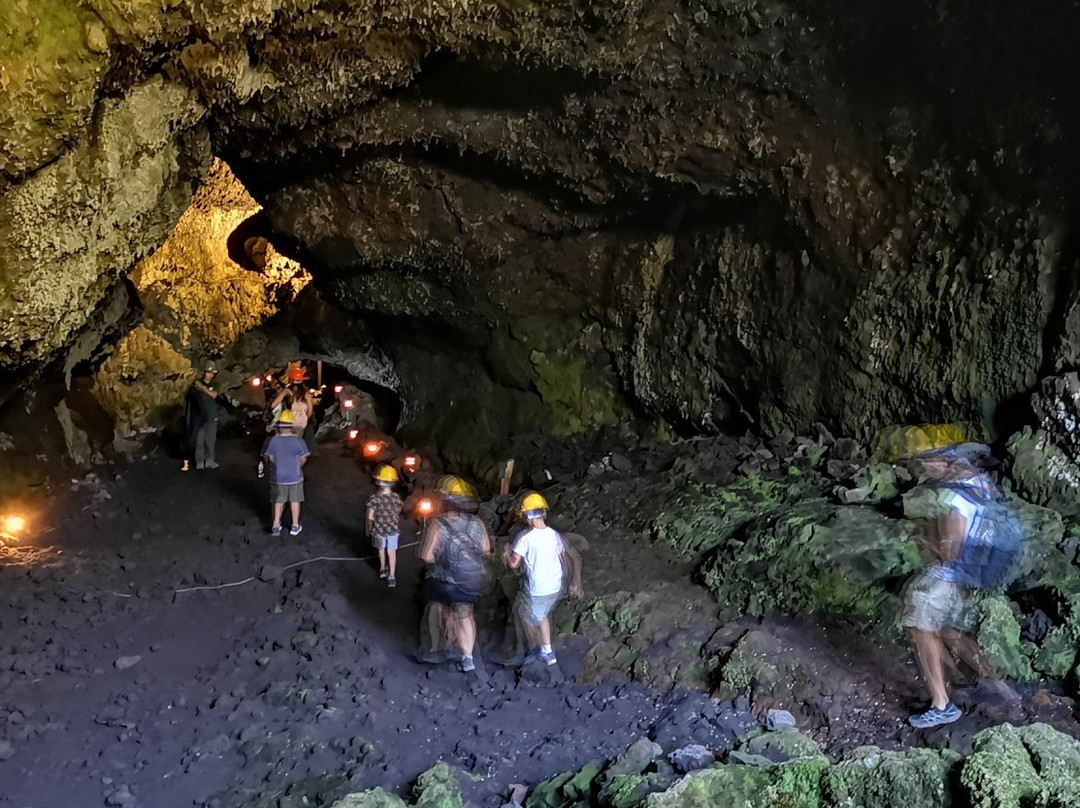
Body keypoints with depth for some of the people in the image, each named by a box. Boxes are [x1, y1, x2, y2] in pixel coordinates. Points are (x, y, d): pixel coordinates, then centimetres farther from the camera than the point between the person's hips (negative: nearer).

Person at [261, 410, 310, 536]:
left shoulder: (271, 441, -13)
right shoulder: (299, 442, -16)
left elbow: (268, 459, -4)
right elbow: (303, 459, -6)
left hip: (277, 477, 1)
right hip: (295, 477, -1)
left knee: (278, 501, 17)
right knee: (295, 501, 14)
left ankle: (276, 525, 14)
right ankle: (295, 526, 22)